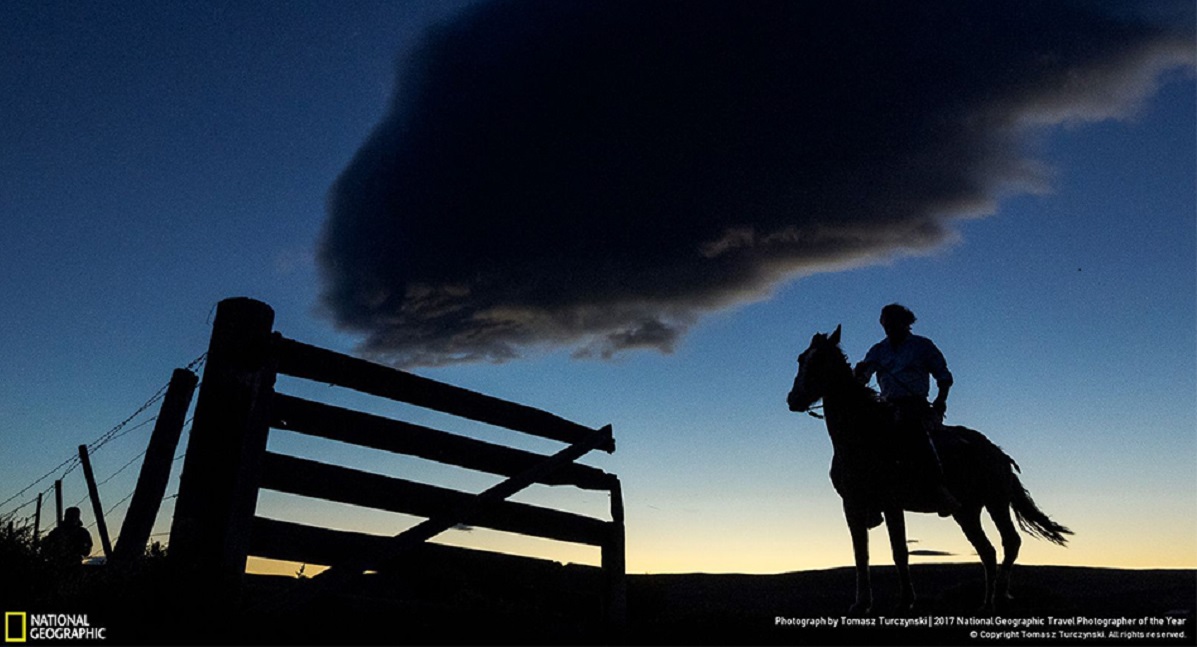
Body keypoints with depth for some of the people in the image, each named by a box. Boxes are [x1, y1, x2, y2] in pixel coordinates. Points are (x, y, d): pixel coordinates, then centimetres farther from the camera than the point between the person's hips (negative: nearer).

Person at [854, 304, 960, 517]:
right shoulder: (878, 350, 19)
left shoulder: (922, 345, 10)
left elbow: (944, 377, 10)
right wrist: (859, 372, -14)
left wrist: (940, 402, -6)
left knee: (910, 426, -35)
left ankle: (936, 488, -40)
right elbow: (861, 377, 9)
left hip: (916, 404, -5)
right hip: (888, 407, 5)